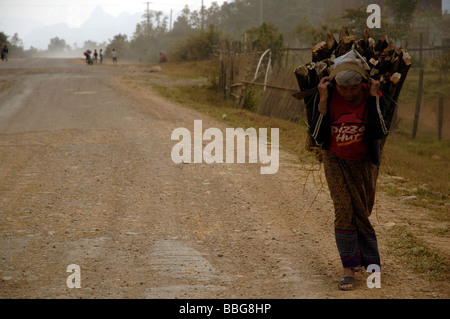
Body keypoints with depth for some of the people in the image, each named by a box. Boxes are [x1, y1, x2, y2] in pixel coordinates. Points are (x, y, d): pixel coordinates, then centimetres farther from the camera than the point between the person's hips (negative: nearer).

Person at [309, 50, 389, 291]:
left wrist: (373, 97, -33)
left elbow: (378, 133, -31)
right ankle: (349, 269, -11)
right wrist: (323, 101, -30)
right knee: (344, 209, -14)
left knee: (361, 212, 7)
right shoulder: (328, 95, -19)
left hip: (364, 162, 1)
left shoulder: (373, 95, -19)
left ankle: (355, 259, 33)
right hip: (336, 160, -1)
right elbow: (317, 135, -22)